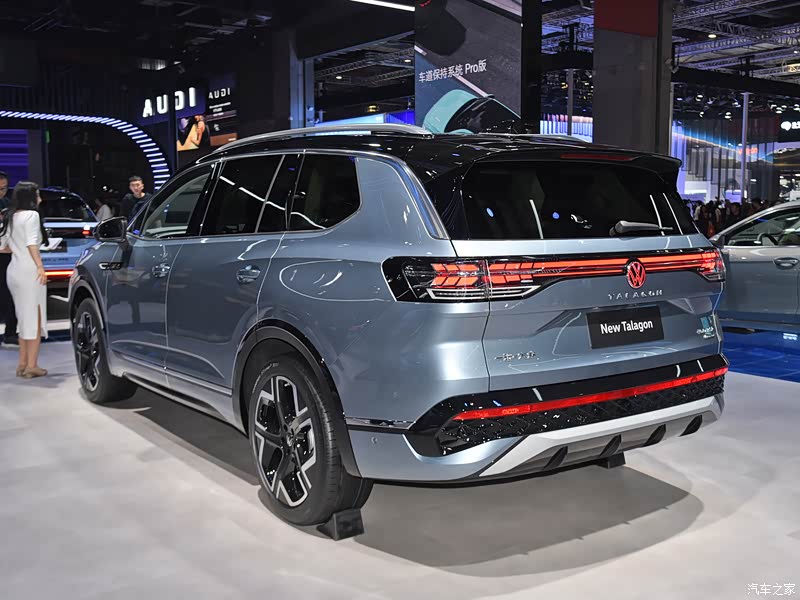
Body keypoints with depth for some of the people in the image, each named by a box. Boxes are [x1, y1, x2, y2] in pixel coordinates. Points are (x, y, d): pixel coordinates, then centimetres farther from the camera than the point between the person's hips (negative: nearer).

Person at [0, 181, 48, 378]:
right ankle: (32, 365, -3)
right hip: (29, 271, -8)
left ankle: (23, 364, 18)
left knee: (25, 318, 15)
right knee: (35, 318, -3)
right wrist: (40, 267, -20)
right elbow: (32, 244, -18)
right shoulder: (31, 215, -7)